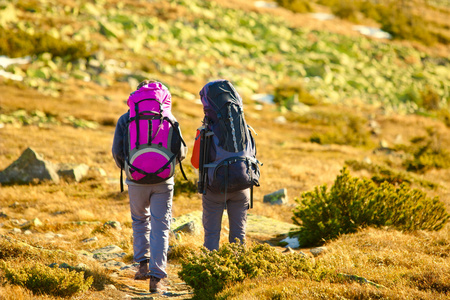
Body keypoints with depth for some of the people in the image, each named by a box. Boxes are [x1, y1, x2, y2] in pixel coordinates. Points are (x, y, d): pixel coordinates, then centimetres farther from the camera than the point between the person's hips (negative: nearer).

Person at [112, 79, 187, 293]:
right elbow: (181, 152, -2)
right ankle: (156, 278, -3)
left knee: (140, 220, 24)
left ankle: (143, 264, 15)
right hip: (163, 180, -1)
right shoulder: (169, 119, 2)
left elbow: (117, 151, -2)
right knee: (160, 227, 3)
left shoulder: (125, 120, 1)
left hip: (136, 180, 1)